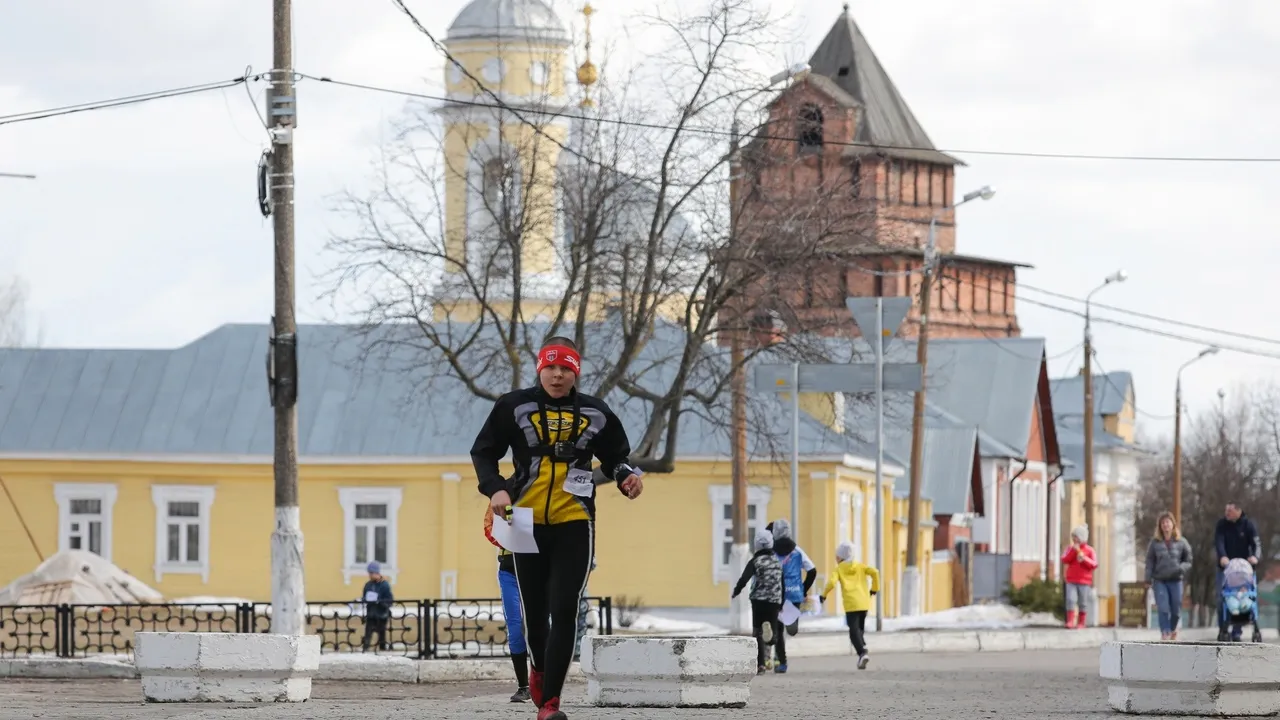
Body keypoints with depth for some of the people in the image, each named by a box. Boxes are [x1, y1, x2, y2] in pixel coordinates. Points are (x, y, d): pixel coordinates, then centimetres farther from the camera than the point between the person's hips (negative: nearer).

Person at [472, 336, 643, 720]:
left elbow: (614, 457, 18)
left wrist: (627, 477, -4)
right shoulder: (514, 407, 0)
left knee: (564, 611, -12)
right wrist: (495, 489, -11)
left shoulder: (595, 414, 5)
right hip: (529, 523, 0)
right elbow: (483, 452, 6)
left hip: (574, 525, 0)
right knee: (534, 610, 10)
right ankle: (539, 667, 43)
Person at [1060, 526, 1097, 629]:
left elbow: (1094, 565, -4)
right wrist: (1074, 551, -12)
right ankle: (1070, 621, -15)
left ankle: (1081, 623, 8)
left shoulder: (1089, 550, 2)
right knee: (1071, 600, -13)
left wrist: (1084, 559, -18)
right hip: (1071, 581, 1)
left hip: (1084, 582, -1)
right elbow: (1065, 560, -4)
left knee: (1083, 603, 0)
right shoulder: (1071, 549, 10)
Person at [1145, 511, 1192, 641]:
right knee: (1163, 609, -11)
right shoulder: (1155, 542, 4)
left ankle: (1173, 629, 32)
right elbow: (1150, 562, 6)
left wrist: (1181, 568, -14)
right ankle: (1165, 633, -8)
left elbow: (1188, 561, 7)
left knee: (1176, 609, 6)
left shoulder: (1181, 542, 4)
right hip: (1159, 580, 0)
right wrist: (1148, 579, 0)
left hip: (1176, 580, 0)